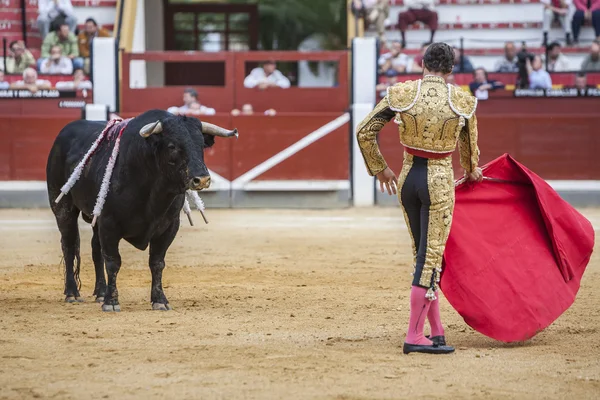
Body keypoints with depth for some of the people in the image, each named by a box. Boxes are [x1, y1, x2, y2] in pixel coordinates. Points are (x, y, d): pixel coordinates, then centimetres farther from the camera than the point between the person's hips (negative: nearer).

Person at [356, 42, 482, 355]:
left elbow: (364, 132, 1)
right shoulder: (463, 101, -5)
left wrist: (379, 169, 15)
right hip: (440, 180, -3)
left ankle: (437, 332, 19)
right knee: (432, 256, -1)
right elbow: (469, 146, 13)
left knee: (424, 254, 14)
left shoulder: (400, 94, -3)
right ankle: (414, 337, -5)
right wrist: (471, 171, 34)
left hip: (408, 178, 3)